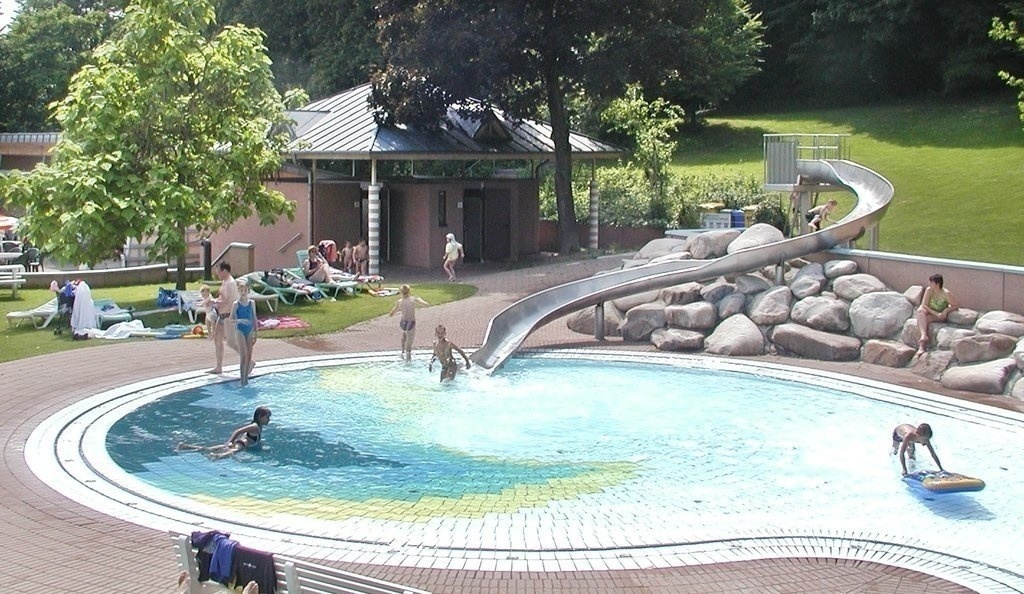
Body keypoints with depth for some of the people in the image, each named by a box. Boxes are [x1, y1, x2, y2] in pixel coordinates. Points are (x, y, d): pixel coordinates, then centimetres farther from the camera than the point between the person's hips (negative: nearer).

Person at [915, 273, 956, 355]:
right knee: (920, 310, -32)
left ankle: (922, 345, -35)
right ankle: (924, 336, -49)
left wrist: (946, 310, -28)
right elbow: (924, 305, -14)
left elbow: (954, 306, -9)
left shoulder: (945, 293, -19)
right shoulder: (929, 290, -12)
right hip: (929, 312, 3)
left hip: (940, 316, -3)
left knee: (926, 319, -33)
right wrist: (936, 313, -25)